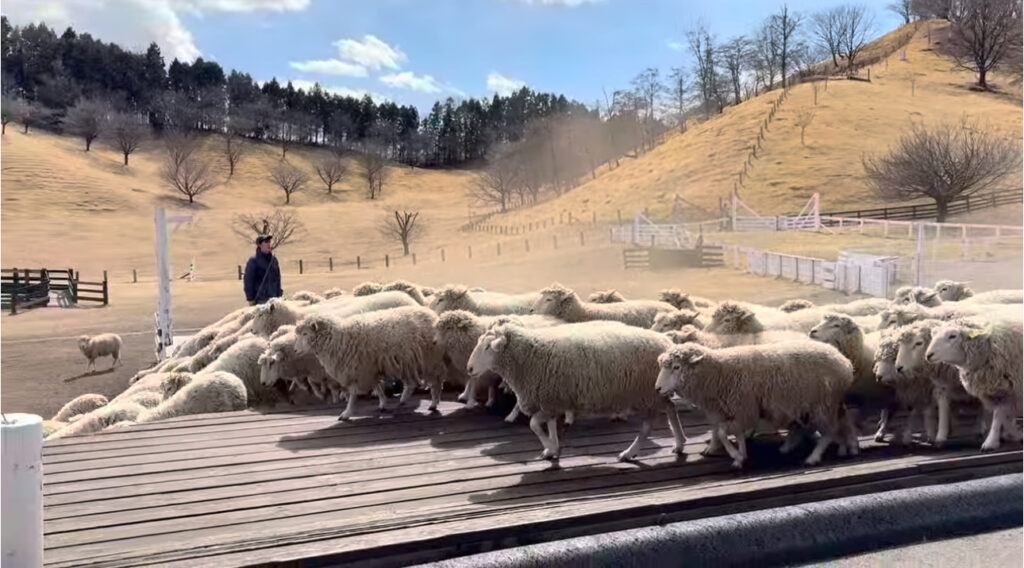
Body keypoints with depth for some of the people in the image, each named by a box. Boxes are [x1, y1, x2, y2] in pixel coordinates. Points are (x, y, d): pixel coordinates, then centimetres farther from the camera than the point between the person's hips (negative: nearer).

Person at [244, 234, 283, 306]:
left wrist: (279, 295, 13)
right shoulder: (253, 261, -6)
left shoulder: (274, 259, 11)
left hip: (273, 298, 6)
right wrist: (251, 299, -9)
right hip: (260, 300, -6)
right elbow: (248, 281, -7)